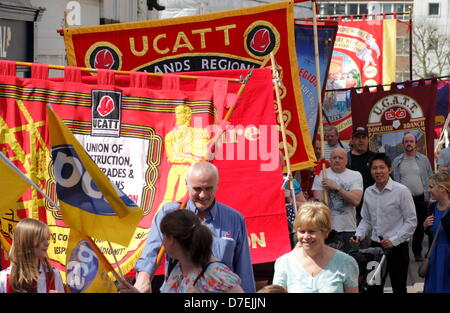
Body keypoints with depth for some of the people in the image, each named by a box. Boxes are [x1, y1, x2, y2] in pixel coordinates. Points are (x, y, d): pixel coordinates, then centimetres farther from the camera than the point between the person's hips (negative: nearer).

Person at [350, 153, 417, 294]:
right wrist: (358, 236, -2)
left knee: (399, 288, 5)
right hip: (375, 246, 5)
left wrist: (394, 241, -16)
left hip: (397, 247, -5)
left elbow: (411, 221, -9)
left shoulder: (401, 191, -11)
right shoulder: (368, 192, 6)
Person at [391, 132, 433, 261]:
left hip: (420, 199, 1)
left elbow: (430, 179, 7)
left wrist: (429, 196, 1)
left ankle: (417, 252, 20)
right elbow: (393, 180, 6)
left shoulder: (423, 160, 5)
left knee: (419, 227, 8)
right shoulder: (397, 161, 5)